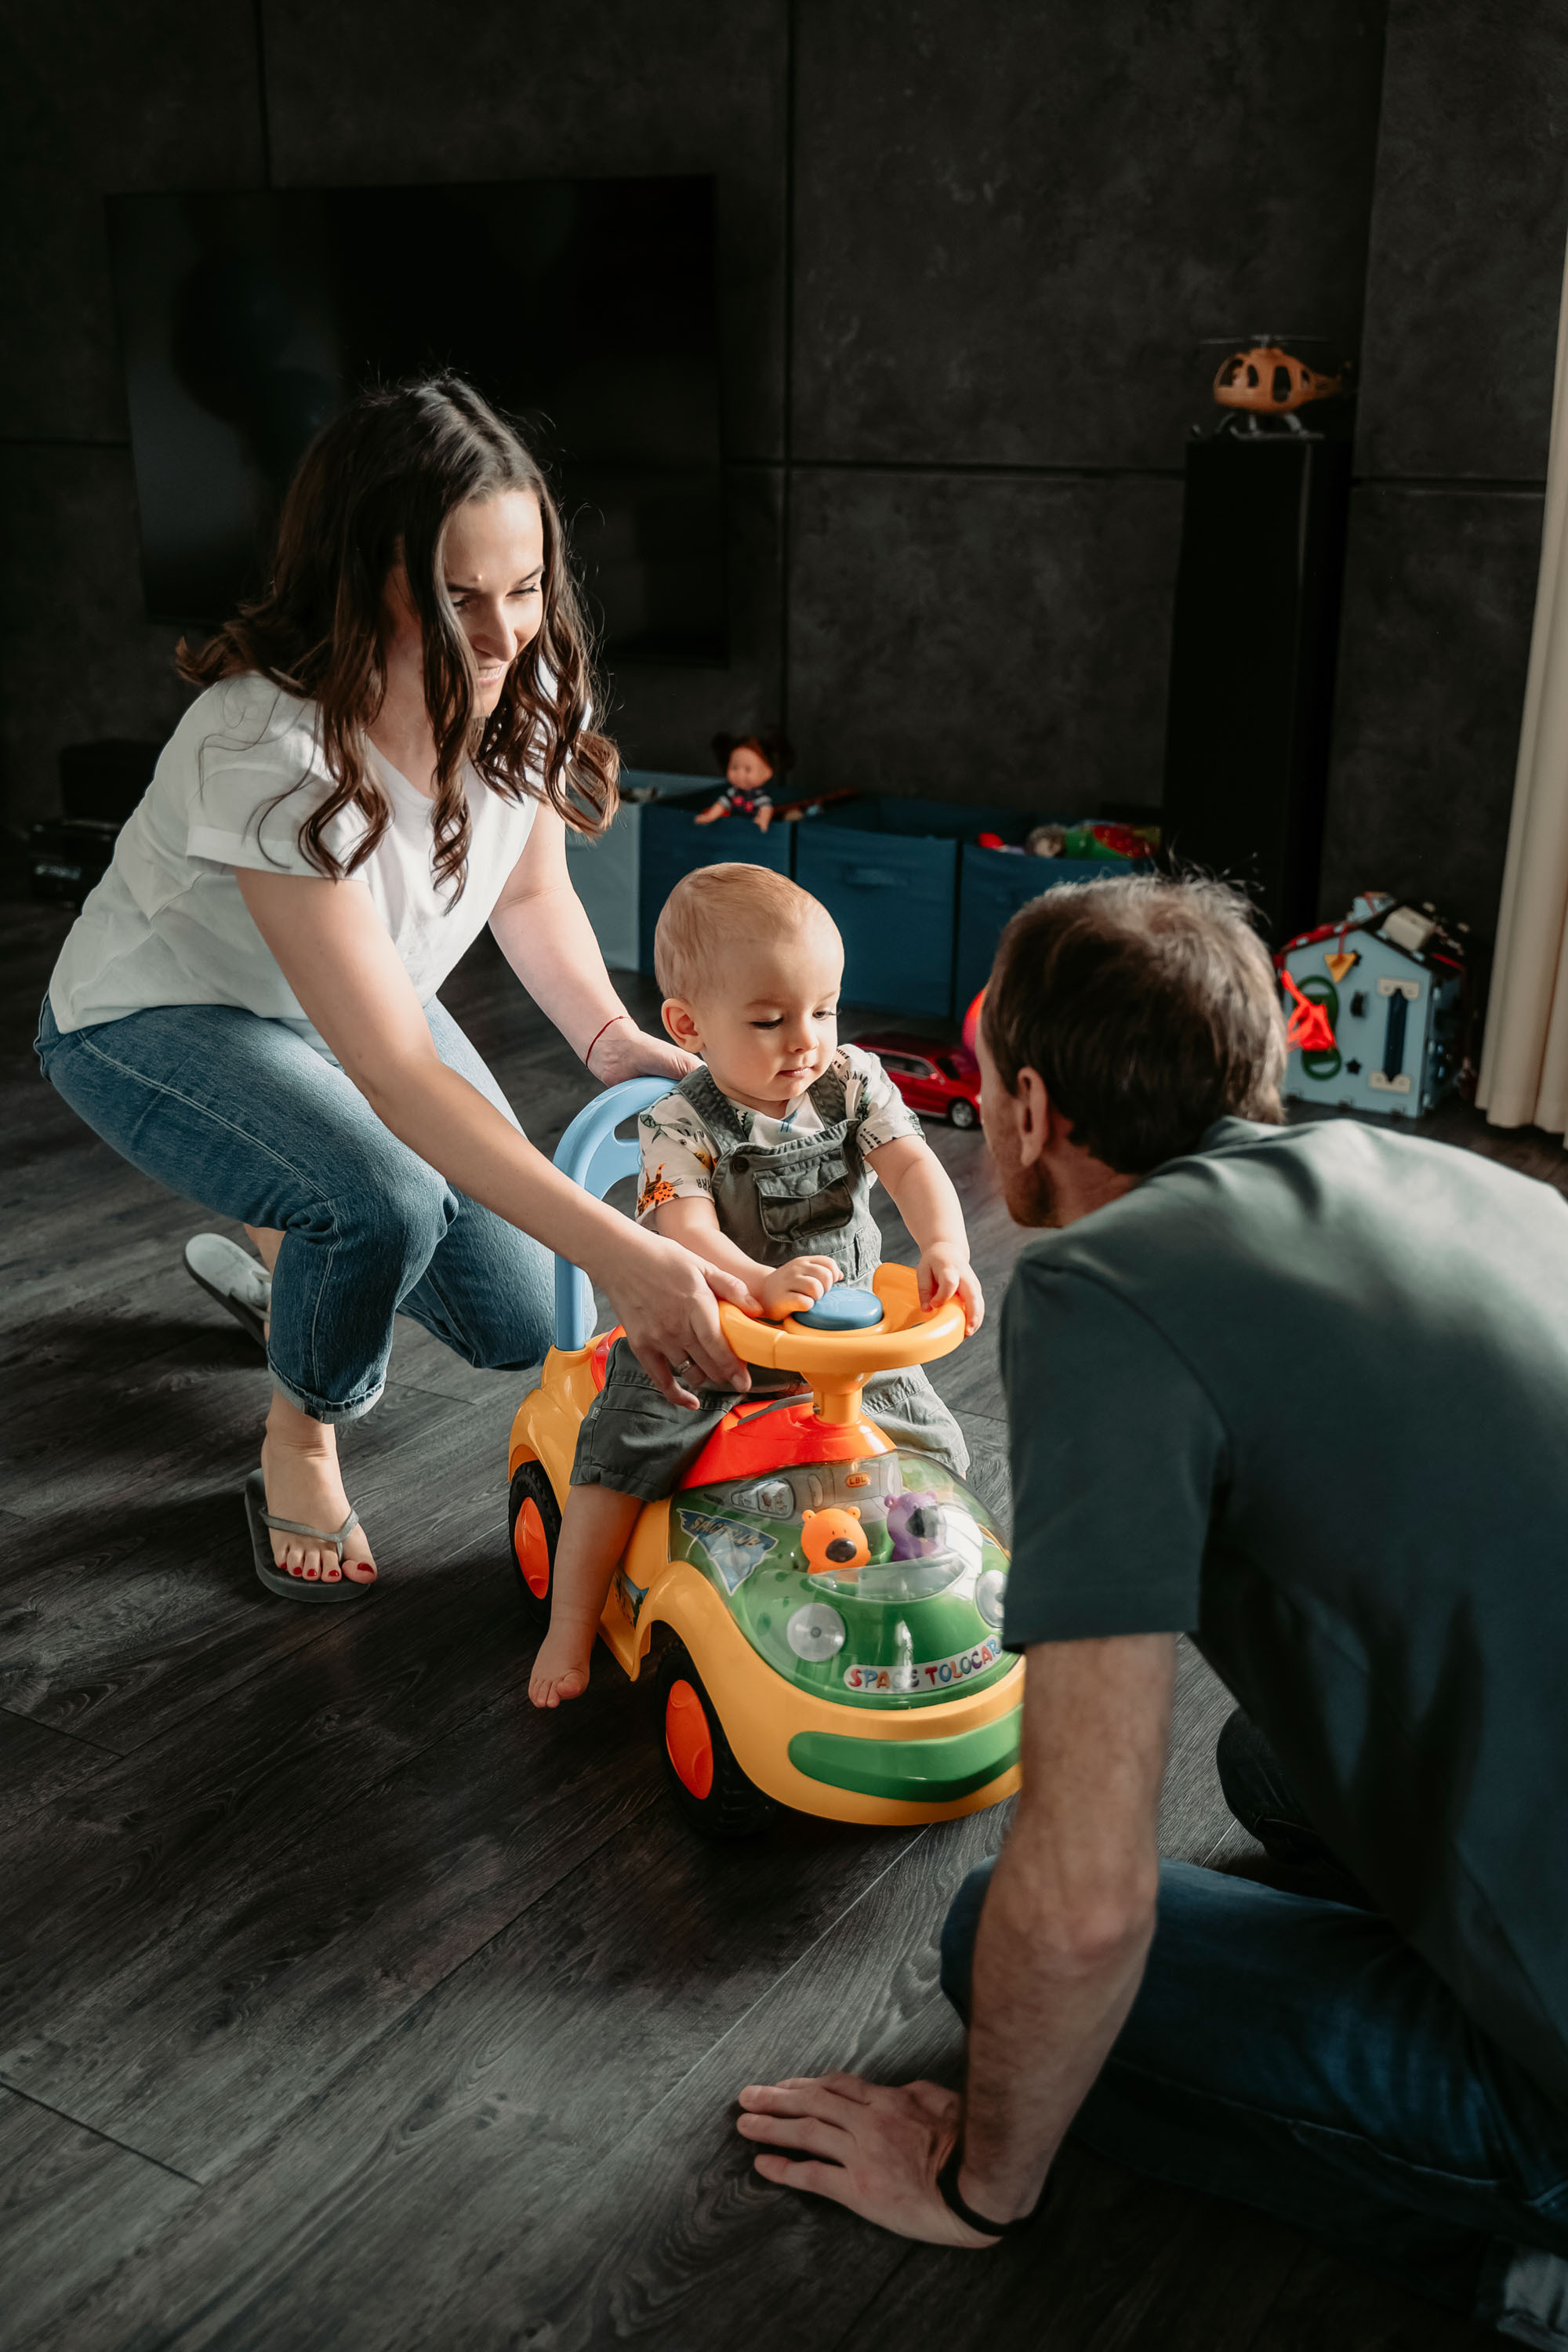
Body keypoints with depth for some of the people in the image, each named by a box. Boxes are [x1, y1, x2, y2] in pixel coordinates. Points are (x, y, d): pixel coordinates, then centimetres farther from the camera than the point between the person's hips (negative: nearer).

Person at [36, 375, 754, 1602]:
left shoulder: (525, 686, -19)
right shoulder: (269, 751, -39)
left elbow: (532, 889, 1)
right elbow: (395, 1070, -43)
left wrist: (612, 1035, -16)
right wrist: (621, 1253, -50)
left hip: (342, 996, 6)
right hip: (157, 1021, -6)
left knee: (520, 1325, 4)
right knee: (387, 1203, -36)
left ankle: (281, 1248, 33)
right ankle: (300, 1447, -2)